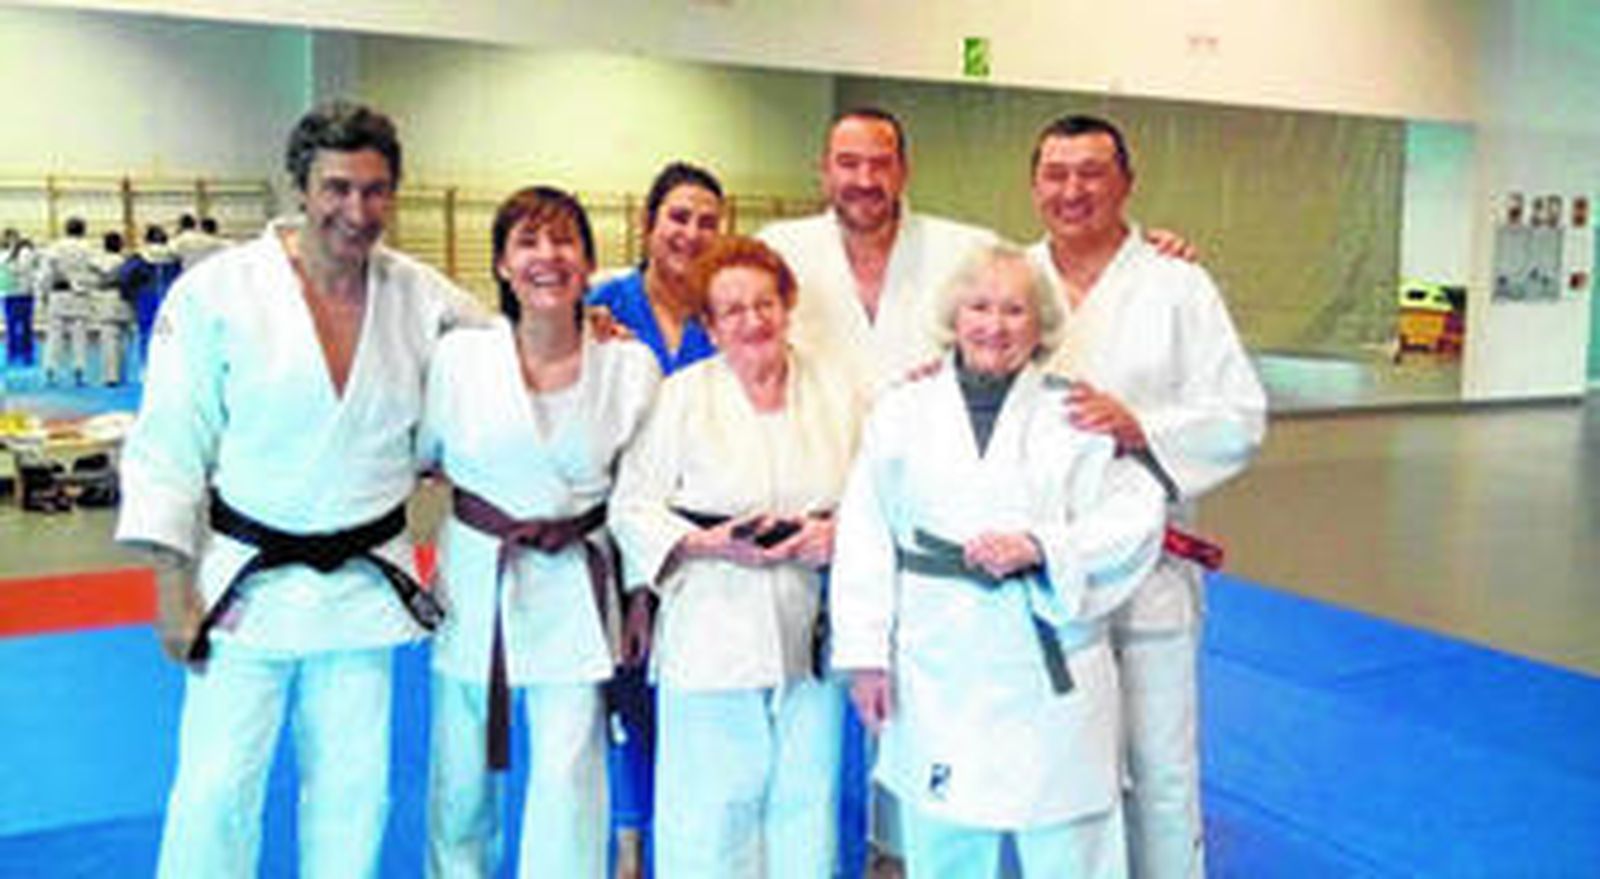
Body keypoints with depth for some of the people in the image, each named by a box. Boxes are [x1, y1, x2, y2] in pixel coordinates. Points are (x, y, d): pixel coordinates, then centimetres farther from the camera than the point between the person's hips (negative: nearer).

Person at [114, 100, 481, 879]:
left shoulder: (424, 298, -2)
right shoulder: (217, 293, -11)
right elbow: (168, 448, -7)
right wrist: (173, 586, -8)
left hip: (367, 583, 3)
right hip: (247, 582, -3)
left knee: (352, 786, 14)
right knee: (216, 785, 1)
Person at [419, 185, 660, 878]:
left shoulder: (630, 366, -6)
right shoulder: (459, 356, -8)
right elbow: (418, 456, 10)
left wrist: (642, 591, 7)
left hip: (574, 589, -1)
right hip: (476, 580, 1)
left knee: (569, 778, -2)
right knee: (461, 773, 15)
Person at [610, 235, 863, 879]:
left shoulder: (836, 394, 10)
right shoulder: (681, 396, 3)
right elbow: (631, 508, 2)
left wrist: (839, 533, -8)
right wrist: (708, 543, -13)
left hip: (811, 638, 3)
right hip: (710, 640, -2)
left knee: (806, 800, 7)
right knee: (709, 810, -2)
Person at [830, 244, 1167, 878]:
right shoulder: (901, 414, 6)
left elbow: (1136, 517, -3)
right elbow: (866, 540, 5)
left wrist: (1039, 546, -17)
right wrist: (865, 655, 0)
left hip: (1049, 666, -1)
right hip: (938, 673, 1)